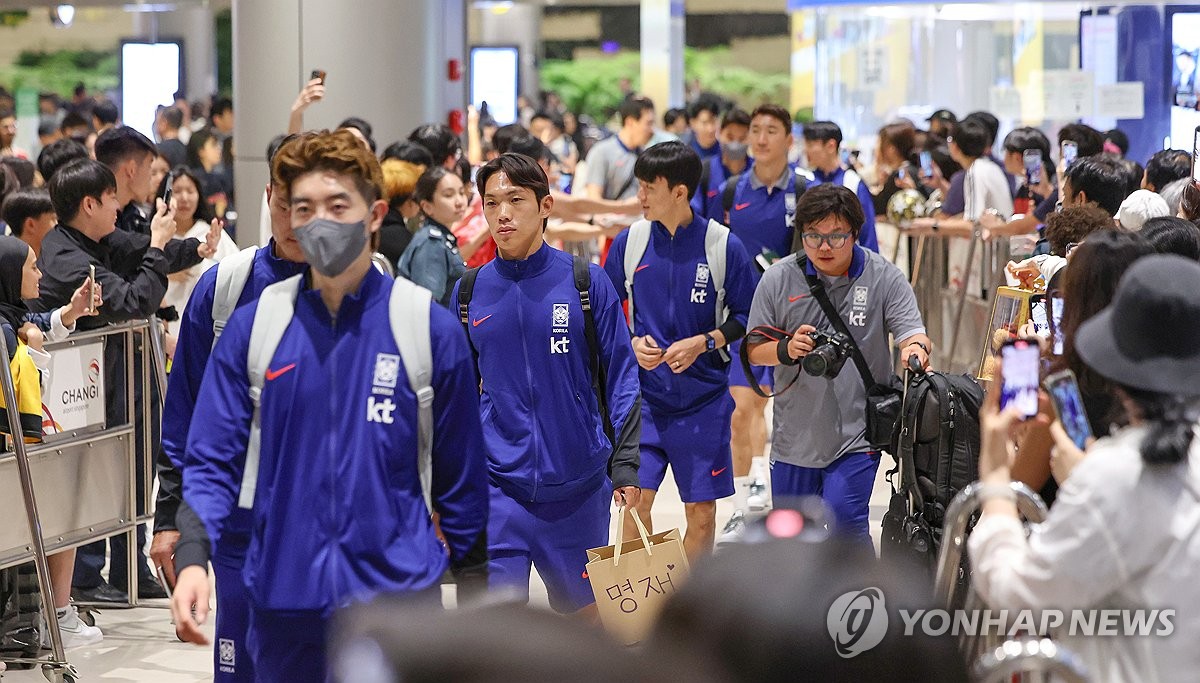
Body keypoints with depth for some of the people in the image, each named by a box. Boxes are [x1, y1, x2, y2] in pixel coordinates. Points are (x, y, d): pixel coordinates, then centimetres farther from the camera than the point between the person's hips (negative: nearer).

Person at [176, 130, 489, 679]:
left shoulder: (432, 328, -2)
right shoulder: (252, 326, 2)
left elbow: (460, 472, 4)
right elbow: (212, 459, 1)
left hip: (398, 591, -2)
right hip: (284, 598, 2)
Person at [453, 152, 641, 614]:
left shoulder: (586, 282, -3)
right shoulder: (469, 291, 3)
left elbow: (621, 377, -1)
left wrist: (626, 466, -6)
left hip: (579, 486, 0)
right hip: (498, 486, 1)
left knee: (581, 613, 14)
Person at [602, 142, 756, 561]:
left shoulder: (724, 246, -7)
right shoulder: (629, 242, -1)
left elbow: (744, 317, 1)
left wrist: (703, 343, -14)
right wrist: (632, 344, -8)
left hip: (703, 399, -1)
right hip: (642, 395, 1)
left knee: (701, 511, 5)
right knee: (635, 500, -4)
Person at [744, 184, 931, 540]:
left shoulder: (885, 277, -4)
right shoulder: (778, 279, -1)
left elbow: (912, 334, -11)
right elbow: (755, 350, 3)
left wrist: (916, 348, -36)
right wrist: (787, 350, -19)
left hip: (857, 428, -3)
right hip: (795, 432, 3)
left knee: (843, 515, -19)